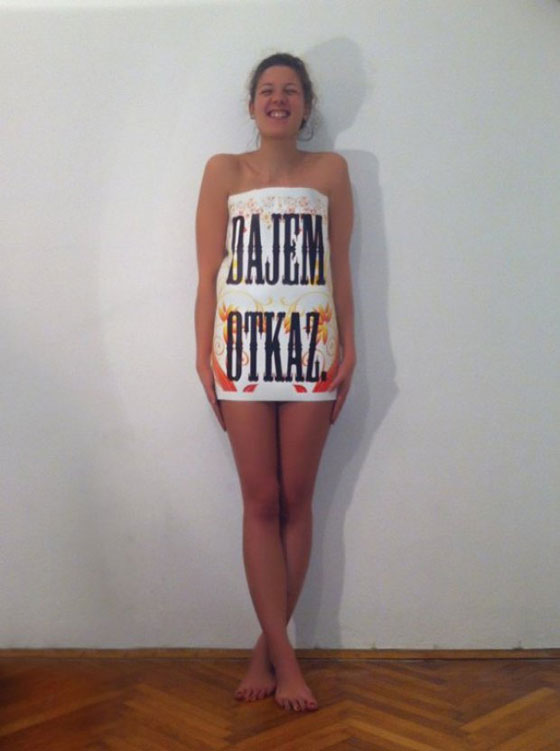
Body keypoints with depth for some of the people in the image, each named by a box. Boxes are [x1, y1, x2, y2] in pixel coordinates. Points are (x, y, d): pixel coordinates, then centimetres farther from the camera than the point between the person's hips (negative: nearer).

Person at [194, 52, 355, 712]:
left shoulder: (329, 170, 12)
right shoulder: (223, 171, 10)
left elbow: (340, 265, 9)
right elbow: (208, 270, 6)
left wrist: (348, 347, 4)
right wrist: (203, 354, 0)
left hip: (310, 344, 1)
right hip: (242, 342, 0)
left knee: (296, 500, 2)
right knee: (261, 501, -1)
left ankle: (267, 646, 15)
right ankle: (283, 657, 6)